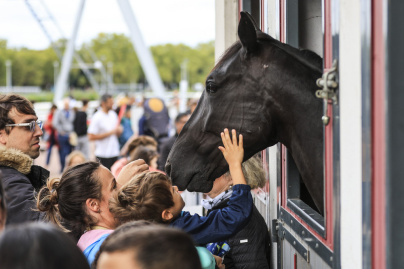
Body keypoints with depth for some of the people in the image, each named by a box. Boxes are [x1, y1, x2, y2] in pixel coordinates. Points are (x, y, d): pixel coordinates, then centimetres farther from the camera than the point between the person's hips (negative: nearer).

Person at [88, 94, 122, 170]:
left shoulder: (113, 114, 10)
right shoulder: (97, 118, -12)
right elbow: (91, 137, -17)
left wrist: (119, 130, -6)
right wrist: (109, 133, -18)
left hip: (114, 152, 7)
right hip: (103, 155, -7)